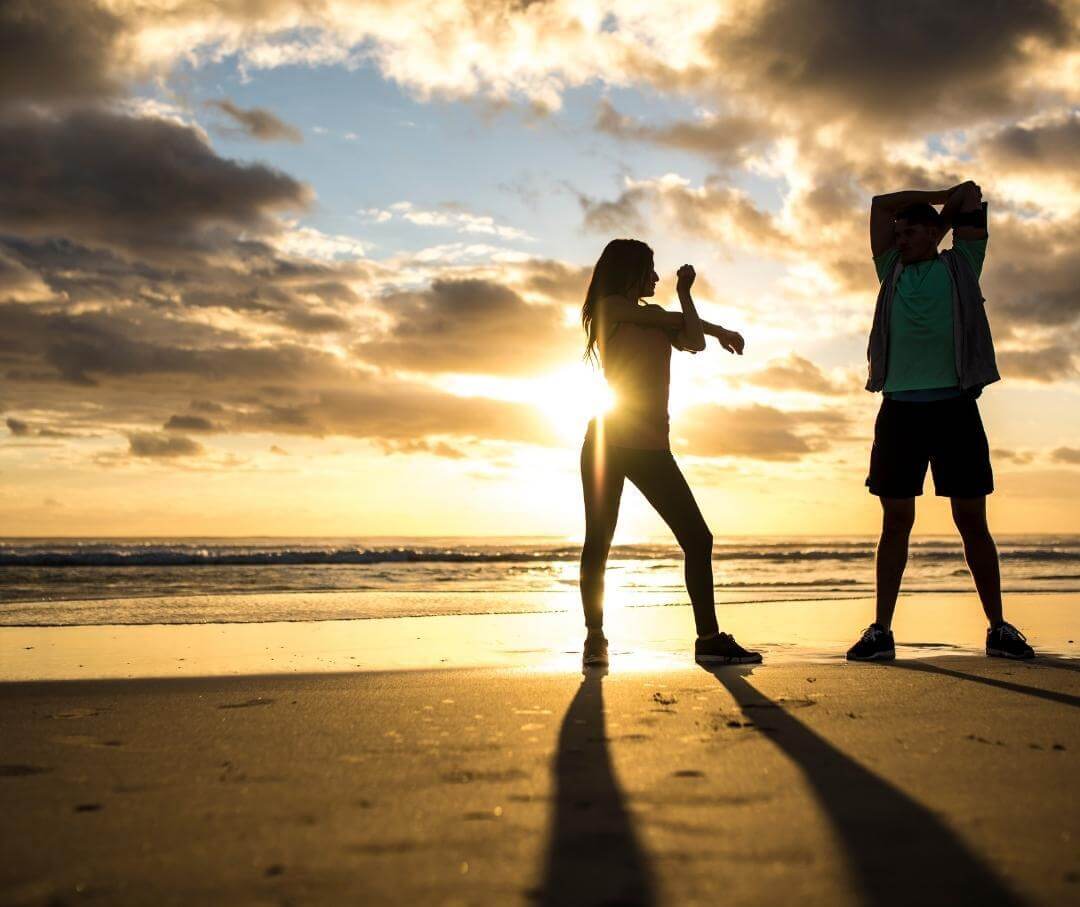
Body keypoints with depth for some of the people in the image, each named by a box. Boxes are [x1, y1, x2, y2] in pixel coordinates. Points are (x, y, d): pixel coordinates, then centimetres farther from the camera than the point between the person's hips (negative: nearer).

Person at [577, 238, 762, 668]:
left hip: (652, 445, 6)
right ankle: (595, 637, 7)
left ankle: (709, 639, 0)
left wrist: (684, 292, 7)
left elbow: (693, 342, 6)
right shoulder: (609, 306, 2)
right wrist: (717, 328, 12)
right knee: (598, 543, -2)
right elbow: (682, 325, -2)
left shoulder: (658, 317, 23)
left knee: (698, 539, -1)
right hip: (609, 439, -6)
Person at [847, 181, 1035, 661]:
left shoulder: (960, 265, 15)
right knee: (896, 520, 0)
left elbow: (971, 193, 17)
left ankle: (998, 627, 6)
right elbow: (881, 204, 21)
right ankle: (881, 629, 0)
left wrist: (940, 220, 30)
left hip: (954, 405, -2)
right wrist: (940, 194, 24)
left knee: (972, 519, -1)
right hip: (900, 406, 2)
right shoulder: (893, 271, 20)